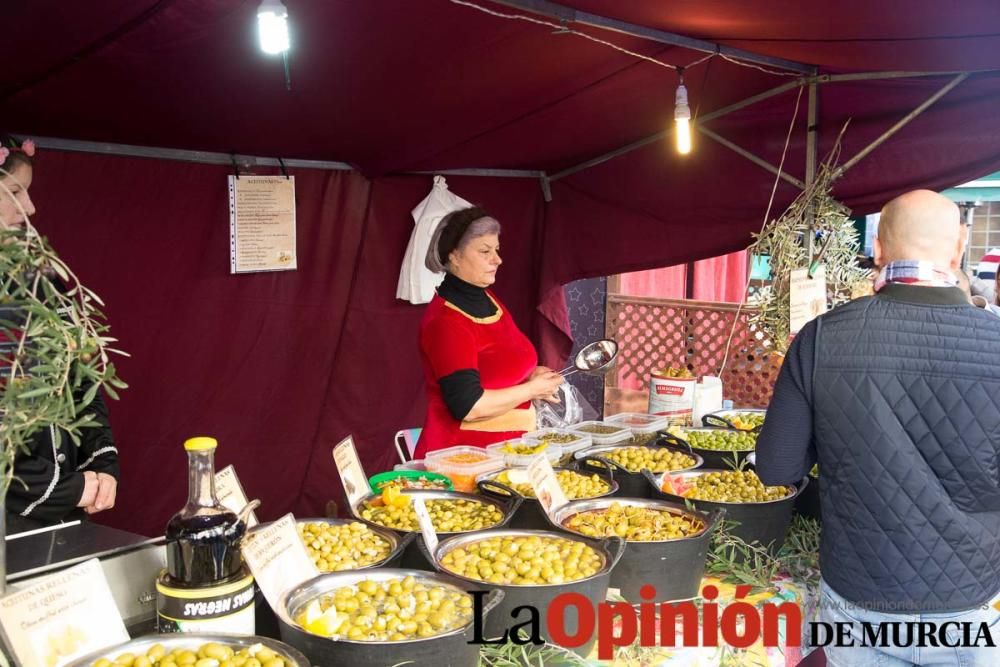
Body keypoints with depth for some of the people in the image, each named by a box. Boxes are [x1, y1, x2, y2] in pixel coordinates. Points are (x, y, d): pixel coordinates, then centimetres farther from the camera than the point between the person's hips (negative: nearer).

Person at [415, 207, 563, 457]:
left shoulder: (487, 299, 7)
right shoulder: (445, 321, -20)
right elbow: (468, 406, -24)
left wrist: (531, 374, 2)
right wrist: (532, 388, -15)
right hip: (462, 455, -8)